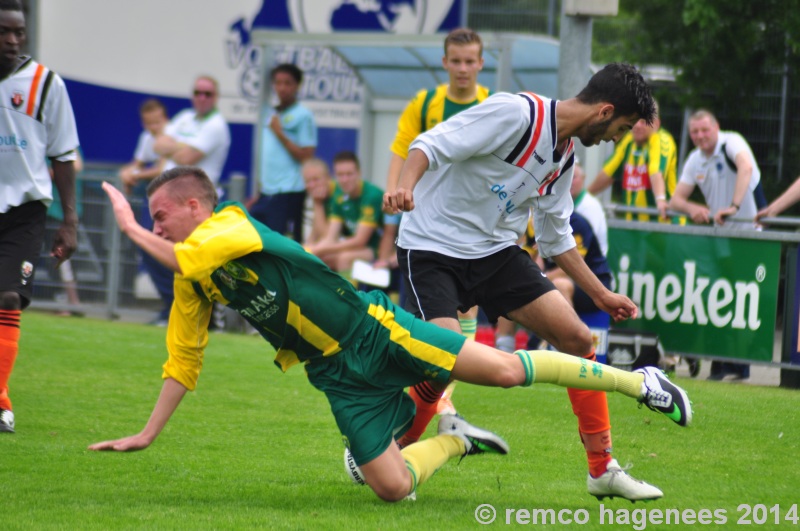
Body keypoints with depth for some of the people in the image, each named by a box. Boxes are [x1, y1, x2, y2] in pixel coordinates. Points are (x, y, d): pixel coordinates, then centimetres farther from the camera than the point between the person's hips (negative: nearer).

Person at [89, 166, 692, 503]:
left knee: (504, 368, -11)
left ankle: (637, 380, 4)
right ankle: (451, 440, 23)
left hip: (370, 328, -7)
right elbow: (183, 361, 16)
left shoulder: (232, 224, -14)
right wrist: (148, 434, 12)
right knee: (392, 486, -7)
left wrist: (130, 226, -18)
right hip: (338, 376, 7)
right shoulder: (192, 289, 9)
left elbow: (181, 258, -33)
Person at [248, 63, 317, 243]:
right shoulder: (273, 115, 16)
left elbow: (306, 157, -11)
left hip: (289, 193, -8)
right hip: (266, 193, 8)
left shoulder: (302, 116, -6)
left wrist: (280, 134, -14)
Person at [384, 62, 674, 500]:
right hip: (432, 247, -8)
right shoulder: (515, 113, -19)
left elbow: (556, 237, 20)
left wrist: (601, 294, 20)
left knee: (578, 339, -2)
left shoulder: (565, 155, 8)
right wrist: (405, 187, -43)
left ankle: (602, 470, 8)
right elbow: (433, 145, -25)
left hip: (496, 251, 8)